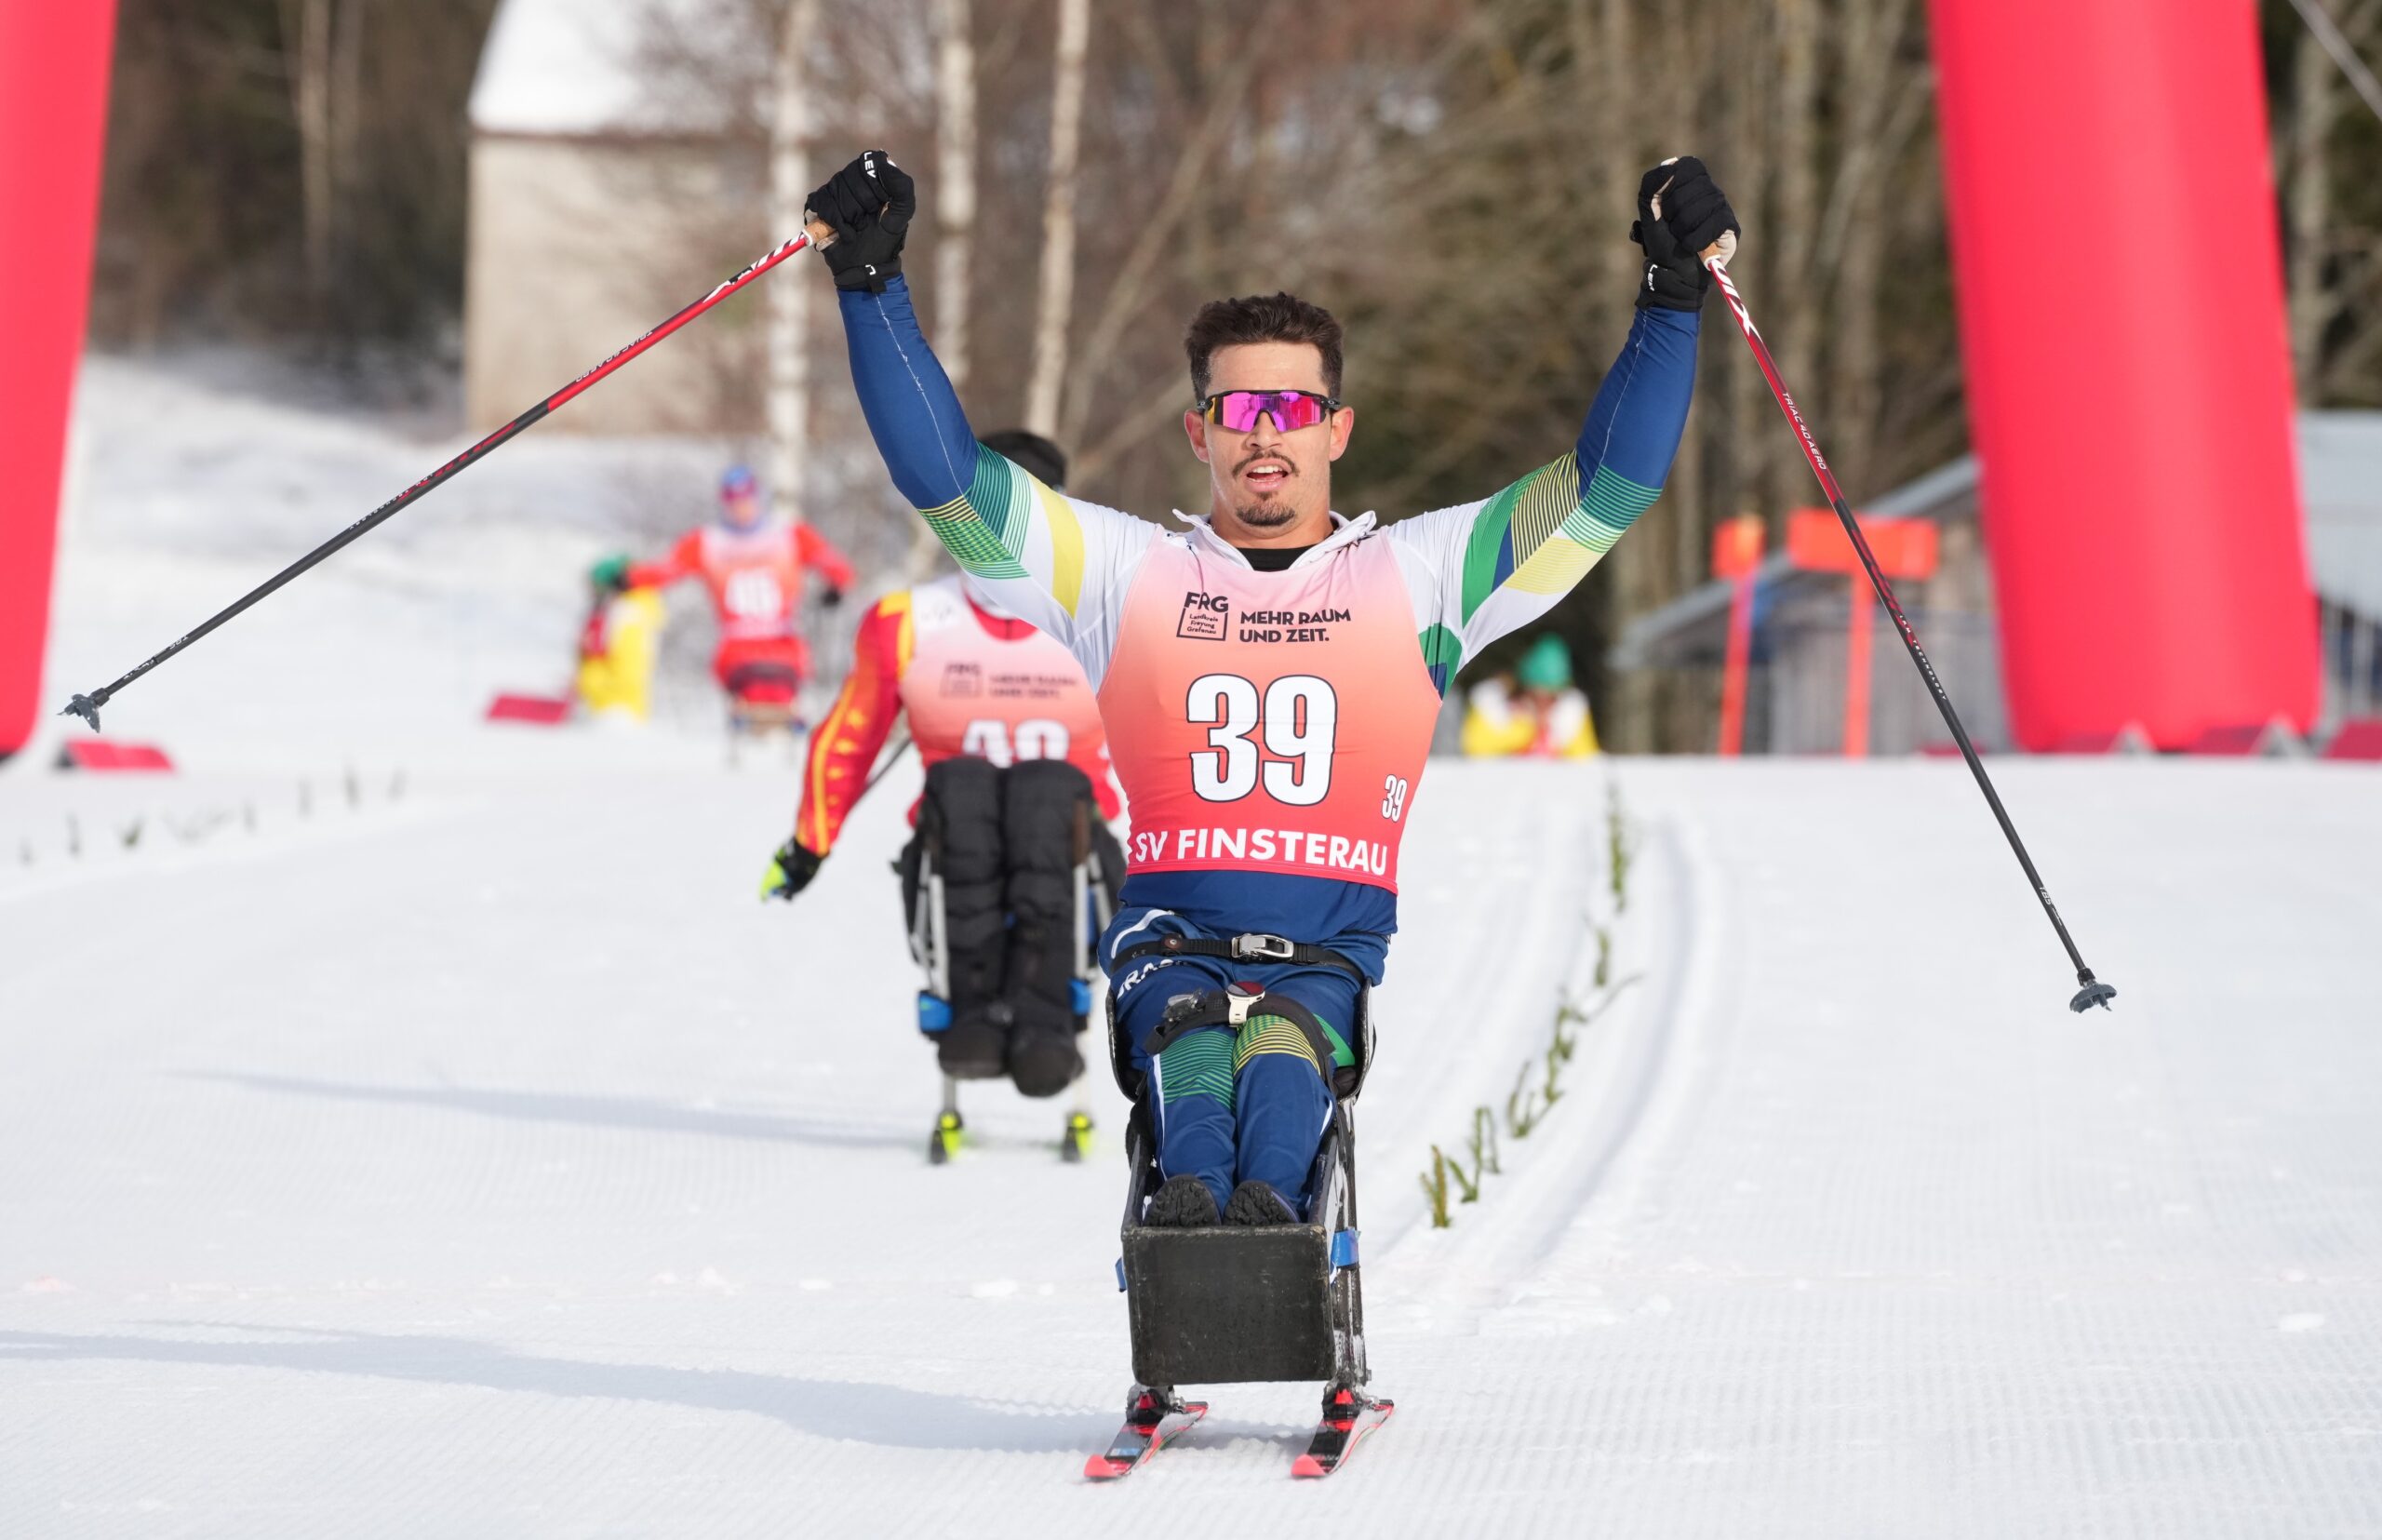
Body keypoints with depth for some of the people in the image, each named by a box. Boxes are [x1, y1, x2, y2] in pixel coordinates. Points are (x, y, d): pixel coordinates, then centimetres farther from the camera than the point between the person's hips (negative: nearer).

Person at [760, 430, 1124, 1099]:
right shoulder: (907, 624, 7)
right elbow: (846, 743, 21)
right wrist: (808, 849, 23)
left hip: (1069, 864, 0)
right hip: (952, 879, 0)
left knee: (1052, 788, -36)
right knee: (958, 782, -34)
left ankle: (1043, 1025, -48)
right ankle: (974, 1014, -42)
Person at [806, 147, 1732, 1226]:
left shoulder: (1417, 577, 17)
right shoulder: (1125, 571, 18)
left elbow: (1610, 483, 13)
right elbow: (943, 475, 12)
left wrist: (1670, 299, 6)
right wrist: (872, 285, 6)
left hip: (1332, 947, 0)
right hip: (1171, 934, 0)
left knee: (1284, 1043, -35)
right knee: (1185, 1026, -35)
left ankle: (1268, 1200, -61)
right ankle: (1191, 1190, -60)